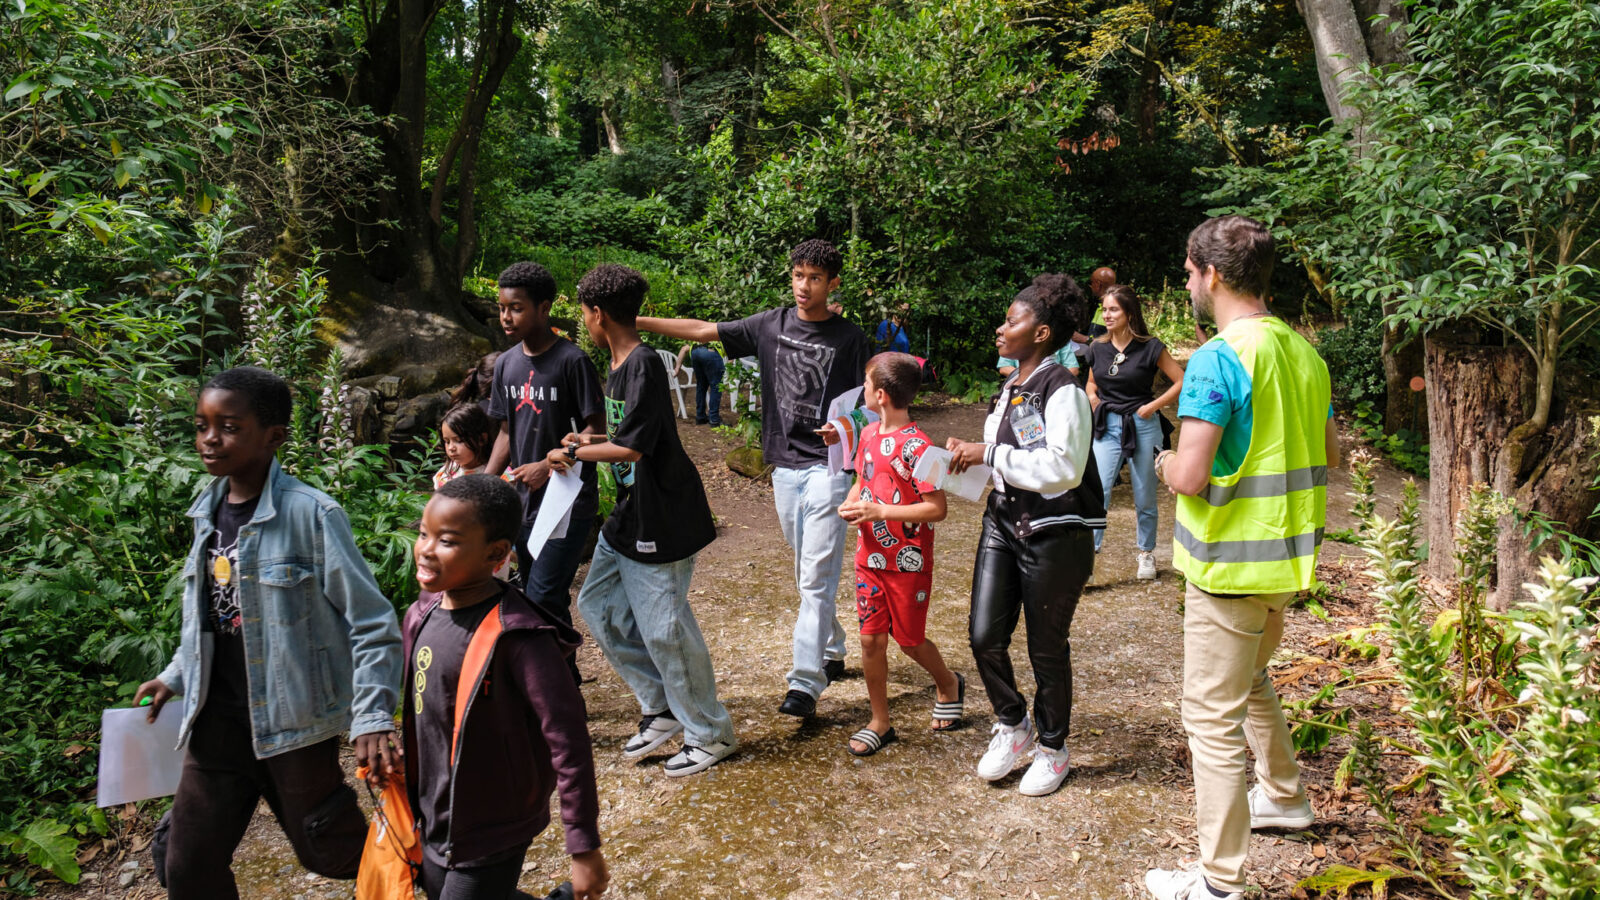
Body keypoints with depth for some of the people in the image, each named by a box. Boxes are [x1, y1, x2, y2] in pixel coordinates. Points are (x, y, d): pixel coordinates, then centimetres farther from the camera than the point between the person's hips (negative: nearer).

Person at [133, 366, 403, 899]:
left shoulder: (310, 514, -18)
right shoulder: (209, 512, 3)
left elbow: (373, 624, -18)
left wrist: (372, 718, -24)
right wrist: (176, 675, 17)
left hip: (293, 719, -6)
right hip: (217, 719, 7)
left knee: (326, 854, 10)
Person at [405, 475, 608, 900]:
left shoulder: (516, 636, -25)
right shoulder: (422, 615, -3)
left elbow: (568, 740, -23)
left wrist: (584, 847, -19)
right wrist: (411, 793, 19)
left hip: (492, 835, -7)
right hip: (434, 824, 7)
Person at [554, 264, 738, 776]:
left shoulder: (644, 365, -20)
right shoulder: (619, 366, 10)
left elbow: (631, 448, -24)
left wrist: (574, 452, -13)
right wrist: (591, 441, 11)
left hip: (660, 521, -10)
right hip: (628, 517, 10)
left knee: (663, 628, -1)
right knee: (597, 604, 15)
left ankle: (710, 734, 17)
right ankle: (662, 707, 27)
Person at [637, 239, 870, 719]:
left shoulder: (849, 337, -3)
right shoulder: (771, 325, 5)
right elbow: (703, 330, 3)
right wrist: (636, 322, -3)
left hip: (827, 467, -4)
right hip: (785, 467, 4)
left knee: (816, 576, -8)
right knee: (807, 573, 16)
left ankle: (805, 682, -6)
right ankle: (831, 652, 33)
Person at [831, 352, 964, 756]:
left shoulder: (916, 446, -20)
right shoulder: (869, 434, 4)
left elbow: (937, 509, -21)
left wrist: (880, 512, -24)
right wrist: (850, 504, -2)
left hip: (908, 563, -6)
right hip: (870, 557, 6)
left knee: (910, 640, 9)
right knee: (871, 639, 7)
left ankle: (949, 685, 40)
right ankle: (879, 722, 20)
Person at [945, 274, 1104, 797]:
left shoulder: (1062, 390, -15)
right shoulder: (1012, 387, 12)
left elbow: (1063, 468, -25)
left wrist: (991, 454, -21)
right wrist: (971, 454, 4)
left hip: (1054, 536, -7)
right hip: (1003, 524, 8)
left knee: (1047, 648, 7)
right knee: (985, 635, 4)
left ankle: (1052, 748, 28)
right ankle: (1012, 725, 29)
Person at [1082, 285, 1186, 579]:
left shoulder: (1150, 348, -7)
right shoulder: (1098, 348, 5)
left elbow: (1181, 382, -4)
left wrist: (1152, 406, -10)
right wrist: (1092, 397, 1)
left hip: (1142, 428, -2)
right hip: (1107, 428, 3)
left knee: (1145, 500, 9)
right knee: (1097, 492, -11)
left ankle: (1147, 554, 29)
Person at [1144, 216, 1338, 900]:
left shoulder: (1217, 359, -20)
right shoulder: (1303, 353, 6)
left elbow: (1189, 476, -25)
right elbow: (1329, 453, 16)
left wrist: (1164, 462, -5)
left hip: (1231, 564, -9)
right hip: (1287, 558, 9)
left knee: (1213, 717, 0)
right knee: (1251, 682, 29)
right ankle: (1284, 797, 48)